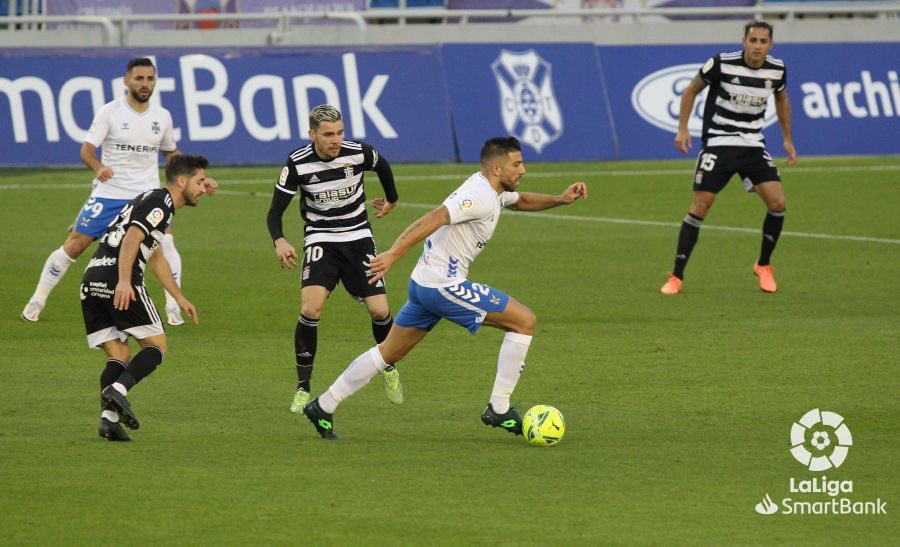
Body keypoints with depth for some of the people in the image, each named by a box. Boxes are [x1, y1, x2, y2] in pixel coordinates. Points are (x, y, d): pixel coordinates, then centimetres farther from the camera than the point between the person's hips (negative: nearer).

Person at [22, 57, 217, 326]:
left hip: (147, 194, 2)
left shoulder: (162, 116, 4)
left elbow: (171, 153, 21)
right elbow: (87, 149, -14)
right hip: (109, 193, -2)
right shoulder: (110, 112, -8)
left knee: (166, 241, -19)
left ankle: (173, 308, -7)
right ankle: (37, 301, 15)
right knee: (73, 246, -1)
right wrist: (99, 167, -36)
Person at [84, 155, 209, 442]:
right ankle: (118, 389, -21)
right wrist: (124, 281, -29)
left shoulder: (151, 200, 30)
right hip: (118, 278, -9)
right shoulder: (160, 203, -2)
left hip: (92, 279, 9)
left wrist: (180, 299, 45)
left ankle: (109, 417, -10)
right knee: (156, 344, 1)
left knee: (118, 355, 8)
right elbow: (132, 238, -18)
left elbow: (156, 258, 41)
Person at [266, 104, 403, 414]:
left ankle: (389, 368, 27)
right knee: (310, 309, -22)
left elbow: (383, 166, 13)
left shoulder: (359, 153, -12)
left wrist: (391, 199, 30)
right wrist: (279, 241, -31)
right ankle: (303, 389, -10)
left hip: (358, 238, 2)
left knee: (379, 310, -6)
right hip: (321, 240, -2)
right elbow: (275, 212, -10)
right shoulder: (298, 164, -15)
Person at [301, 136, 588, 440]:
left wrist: (560, 199, 18)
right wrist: (393, 255, -38)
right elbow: (433, 219, -29)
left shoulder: (491, 189, 14)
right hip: (445, 286, -10)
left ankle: (323, 407, 20)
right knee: (525, 321, -5)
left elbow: (521, 200, 35)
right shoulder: (480, 197, -18)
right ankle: (498, 409, -2)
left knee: (389, 353, 18)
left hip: (424, 283, 10)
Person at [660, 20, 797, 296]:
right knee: (700, 207, -9)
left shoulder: (777, 69, -3)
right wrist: (682, 129, -7)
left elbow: (781, 99, 19)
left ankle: (764, 266, 13)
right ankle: (676, 277, -1)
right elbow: (691, 90, 0)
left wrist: (788, 139, 18)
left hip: (753, 146, 3)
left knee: (777, 203, -10)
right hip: (719, 143, -3)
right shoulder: (722, 63, -15)